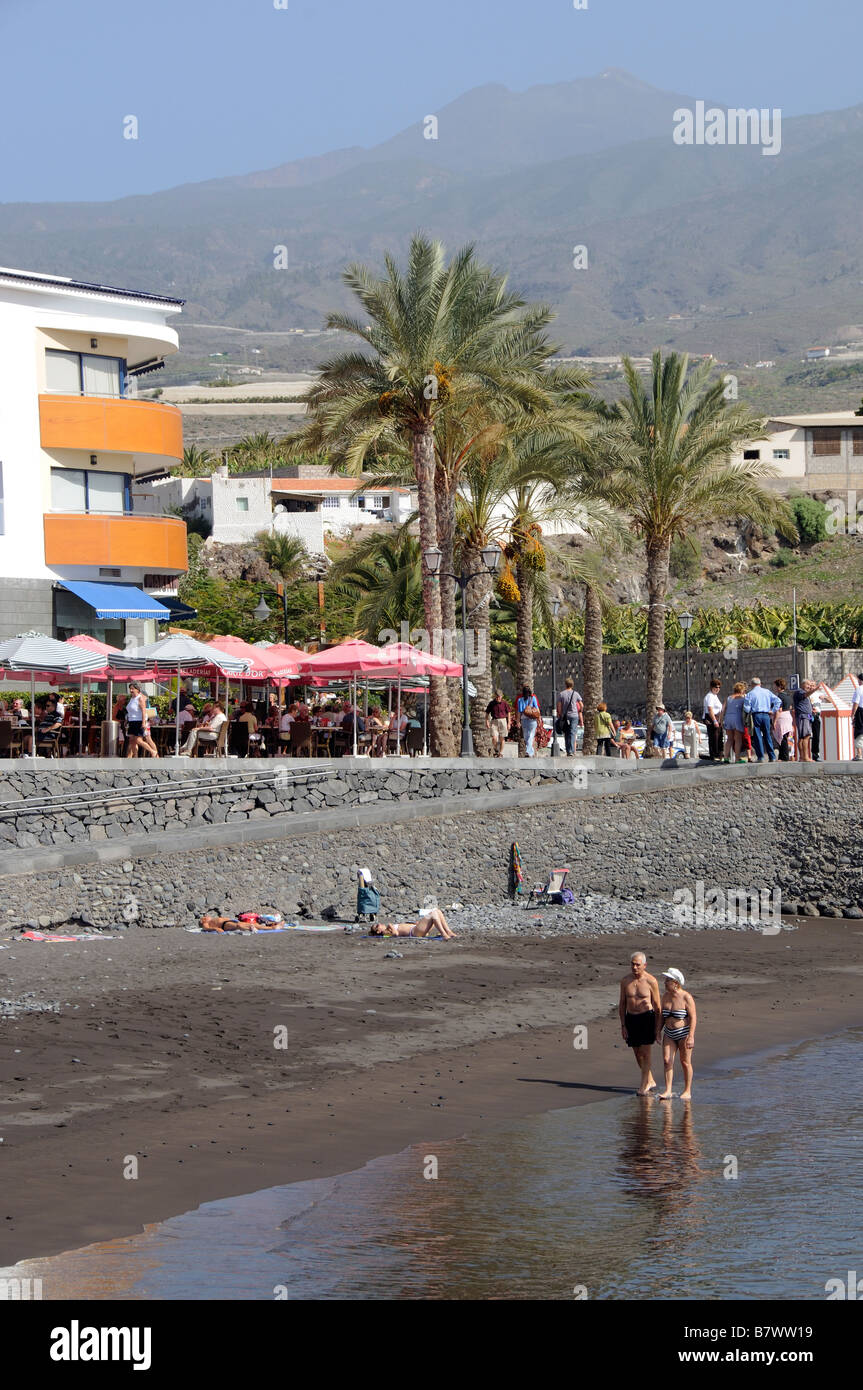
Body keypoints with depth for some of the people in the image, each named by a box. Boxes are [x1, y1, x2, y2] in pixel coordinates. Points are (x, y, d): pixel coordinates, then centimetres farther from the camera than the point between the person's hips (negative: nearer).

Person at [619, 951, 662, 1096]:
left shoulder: (651, 981, -8)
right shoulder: (625, 981, 2)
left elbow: (657, 1006, -4)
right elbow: (622, 1004, 8)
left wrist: (658, 1029, -6)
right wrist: (623, 1026, 3)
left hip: (647, 1018, -4)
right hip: (631, 1018, 4)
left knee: (645, 1053, -10)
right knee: (638, 1054, 10)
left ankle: (643, 1086, -5)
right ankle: (650, 1082, 27)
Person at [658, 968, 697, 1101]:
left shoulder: (686, 997, -12)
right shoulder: (665, 996, 6)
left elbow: (693, 1018, -13)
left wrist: (691, 1037, -20)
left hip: (684, 1033, -5)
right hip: (669, 1034, 5)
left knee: (685, 1062, 3)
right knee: (667, 1060, -5)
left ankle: (687, 1091, 13)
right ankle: (668, 1091, -5)